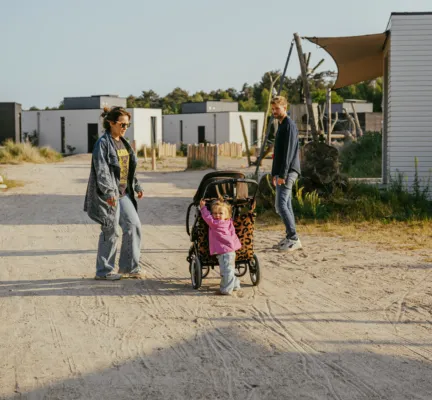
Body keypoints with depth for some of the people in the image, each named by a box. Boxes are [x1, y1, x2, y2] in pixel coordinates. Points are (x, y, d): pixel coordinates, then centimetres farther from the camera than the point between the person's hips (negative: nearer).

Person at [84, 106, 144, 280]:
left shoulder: (123, 142, 14)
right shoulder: (103, 143, -13)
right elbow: (101, 170, -20)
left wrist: (136, 186, 19)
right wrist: (109, 192, -28)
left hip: (123, 193, 8)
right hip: (109, 194, -8)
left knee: (134, 225, 5)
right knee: (111, 231, -2)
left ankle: (129, 267, 14)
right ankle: (104, 271, 10)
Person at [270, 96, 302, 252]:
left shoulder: (289, 126, -12)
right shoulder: (281, 126, 19)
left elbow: (288, 152, -19)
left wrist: (282, 174, -23)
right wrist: (275, 173, 21)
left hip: (288, 172, -10)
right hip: (281, 173, 10)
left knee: (281, 205, -15)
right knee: (286, 205, 10)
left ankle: (294, 239, -14)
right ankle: (290, 238, 14)